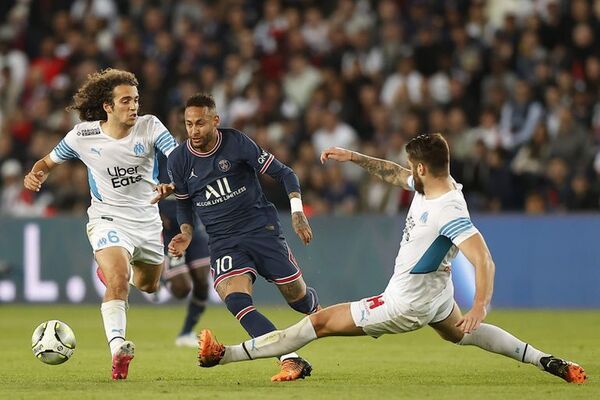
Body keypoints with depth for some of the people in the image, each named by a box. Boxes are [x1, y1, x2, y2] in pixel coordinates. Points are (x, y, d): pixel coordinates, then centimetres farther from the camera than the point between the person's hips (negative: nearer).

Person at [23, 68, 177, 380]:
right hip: (108, 219, -4)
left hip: (147, 221, 4)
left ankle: (109, 269, 58)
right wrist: (35, 175, -19)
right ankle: (117, 349, -39)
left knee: (148, 285, 25)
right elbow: (49, 161, 4)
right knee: (119, 281, -29)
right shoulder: (83, 135, -11)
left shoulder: (149, 126, -12)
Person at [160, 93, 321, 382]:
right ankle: (291, 361, -29)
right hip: (223, 243, 1)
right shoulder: (179, 161, -1)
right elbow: (184, 202, 17)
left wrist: (297, 212, -13)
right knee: (236, 301, -25)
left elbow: (283, 174, -2)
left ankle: (316, 310, 44)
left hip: (261, 228, -1)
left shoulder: (237, 143, -10)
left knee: (296, 296, 3)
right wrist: (186, 233, -1)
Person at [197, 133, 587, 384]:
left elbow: (484, 260, -38)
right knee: (458, 333, 37)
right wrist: (354, 157, 13)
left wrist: (480, 306, -49)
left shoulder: (449, 213, -32)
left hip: (405, 304, -10)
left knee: (320, 322, -6)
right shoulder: (430, 186, -4)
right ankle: (546, 362, 34)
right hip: (436, 293, 10)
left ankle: (225, 355, -5)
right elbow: (394, 174, 17)